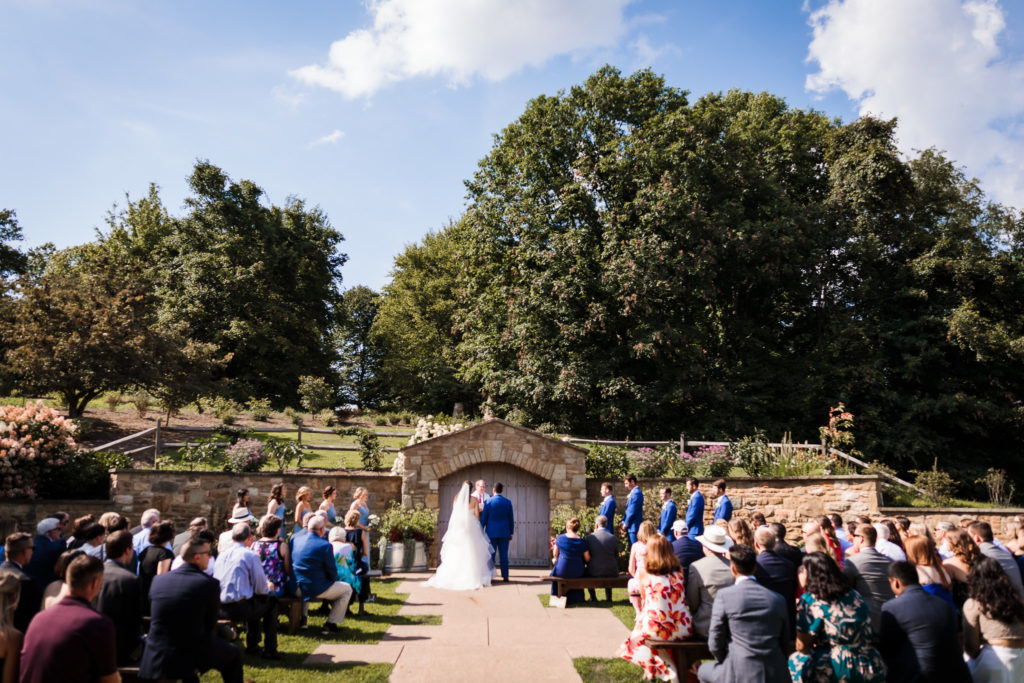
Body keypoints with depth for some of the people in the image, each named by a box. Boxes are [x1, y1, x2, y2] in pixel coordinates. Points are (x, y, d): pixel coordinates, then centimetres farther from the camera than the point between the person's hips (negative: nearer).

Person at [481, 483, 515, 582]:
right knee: (504, 555, 4)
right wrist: (511, 533, 14)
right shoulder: (508, 502, 2)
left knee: (491, 555, 2)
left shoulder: (488, 501, -5)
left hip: (491, 532, -2)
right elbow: (511, 519, 6)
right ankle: (505, 576, 4)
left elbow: (483, 518, -3)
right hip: (504, 532, 2)